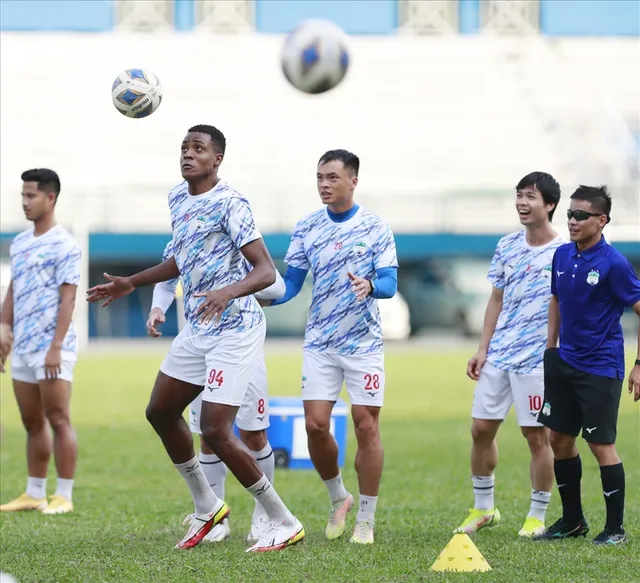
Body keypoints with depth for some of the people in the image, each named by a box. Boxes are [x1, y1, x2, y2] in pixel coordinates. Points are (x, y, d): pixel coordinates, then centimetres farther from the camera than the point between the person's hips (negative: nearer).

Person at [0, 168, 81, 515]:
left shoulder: (64, 245, -9)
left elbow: (68, 298, -13)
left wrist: (55, 347, -18)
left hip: (52, 348, -8)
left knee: (58, 420, -5)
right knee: (32, 423, 11)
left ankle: (64, 496, -1)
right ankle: (34, 494, 16)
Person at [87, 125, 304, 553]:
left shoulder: (229, 204, -16)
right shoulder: (178, 198, 11)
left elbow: (266, 271, -22)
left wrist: (228, 292, -40)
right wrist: (132, 284, 28)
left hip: (234, 329, -9)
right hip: (197, 328, 9)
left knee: (215, 430, -14)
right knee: (161, 412, 15)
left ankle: (284, 523, -4)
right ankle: (206, 507, 30)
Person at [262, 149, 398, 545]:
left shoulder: (375, 228, -3)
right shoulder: (307, 228, 5)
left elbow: (390, 283, -8)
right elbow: (290, 284, 6)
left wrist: (369, 285, -30)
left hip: (364, 344, -2)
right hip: (320, 344, 3)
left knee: (367, 426, -3)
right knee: (315, 425, -5)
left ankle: (366, 519, 8)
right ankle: (339, 498, 19)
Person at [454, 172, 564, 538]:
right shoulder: (507, 247, 9)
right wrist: (483, 348, 10)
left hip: (537, 359, -6)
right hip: (498, 356, 6)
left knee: (537, 435, -1)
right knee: (481, 428, 7)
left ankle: (538, 516, 12)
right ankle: (484, 508, 22)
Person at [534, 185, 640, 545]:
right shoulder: (562, 256, 5)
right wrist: (550, 350, 17)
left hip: (600, 368, -7)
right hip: (564, 363, 7)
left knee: (601, 445, -6)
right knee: (559, 439, 10)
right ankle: (573, 521, 24)